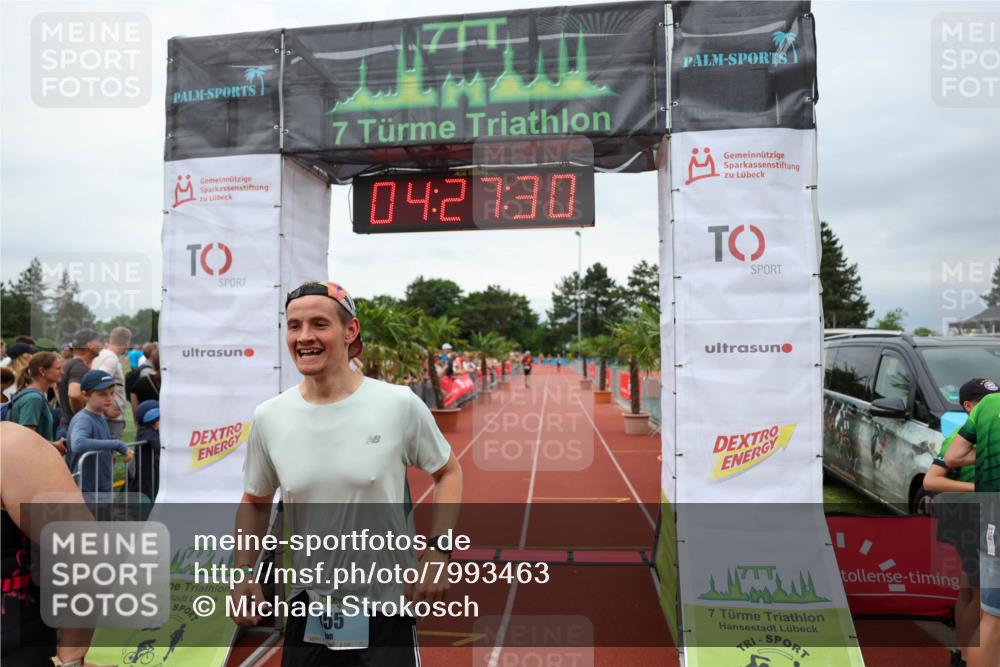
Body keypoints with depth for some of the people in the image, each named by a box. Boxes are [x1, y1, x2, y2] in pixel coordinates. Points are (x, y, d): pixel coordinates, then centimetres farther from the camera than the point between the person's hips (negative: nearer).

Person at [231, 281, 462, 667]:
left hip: (388, 609, -3)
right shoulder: (269, 418, -4)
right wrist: (244, 573, 0)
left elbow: (448, 471, 0)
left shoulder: (399, 404, -13)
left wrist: (436, 549, -11)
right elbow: (255, 501, 11)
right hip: (308, 609, 3)